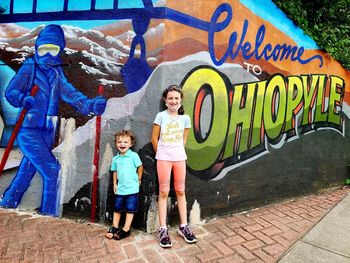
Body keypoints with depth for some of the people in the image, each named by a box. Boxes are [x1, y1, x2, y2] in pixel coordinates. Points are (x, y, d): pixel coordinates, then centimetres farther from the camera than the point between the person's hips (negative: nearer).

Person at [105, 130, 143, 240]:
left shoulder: (133, 156, -11)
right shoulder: (115, 158, 5)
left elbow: (140, 167, -3)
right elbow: (115, 171, 14)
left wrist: (138, 179, 3)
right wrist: (114, 184, 11)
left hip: (132, 189, -5)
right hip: (120, 189, 5)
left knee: (130, 210, 5)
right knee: (117, 209, 16)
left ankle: (126, 230, 16)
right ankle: (114, 228, 30)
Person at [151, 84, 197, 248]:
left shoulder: (185, 118, 2)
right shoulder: (161, 116, -5)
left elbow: (183, 139, 11)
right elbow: (154, 139, -1)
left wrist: (177, 152, 9)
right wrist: (161, 154, 5)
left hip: (180, 158, 3)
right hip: (163, 158, -2)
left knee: (180, 191, 11)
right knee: (164, 192, 3)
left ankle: (183, 226, 22)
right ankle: (163, 229, 12)